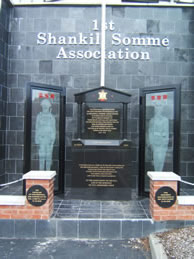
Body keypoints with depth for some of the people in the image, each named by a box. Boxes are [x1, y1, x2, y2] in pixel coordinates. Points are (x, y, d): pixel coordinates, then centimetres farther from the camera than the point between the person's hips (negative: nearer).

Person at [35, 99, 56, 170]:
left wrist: (53, 139, -7)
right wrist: (36, 139, 1)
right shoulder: (39, 116, 5)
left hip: (49, 138, 0)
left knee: (49, 155, 2)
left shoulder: (52, 117, 3)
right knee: (41, 155, -4)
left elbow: (53, 129, 3)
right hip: (41, 138, 0)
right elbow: (37, 128, 7)